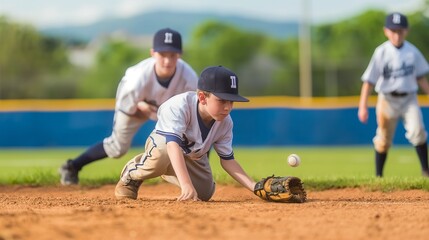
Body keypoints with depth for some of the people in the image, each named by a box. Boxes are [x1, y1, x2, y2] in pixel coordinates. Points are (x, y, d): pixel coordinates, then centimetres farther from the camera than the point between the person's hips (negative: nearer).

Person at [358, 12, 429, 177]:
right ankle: (378, 176, 18)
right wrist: (363, 106, -14)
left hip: (409, 98, 1)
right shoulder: (381, 53, -8)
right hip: (388, 100, -1)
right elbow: (369, 81, -8)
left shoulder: (412, 52, 1)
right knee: (384, 139, 5)